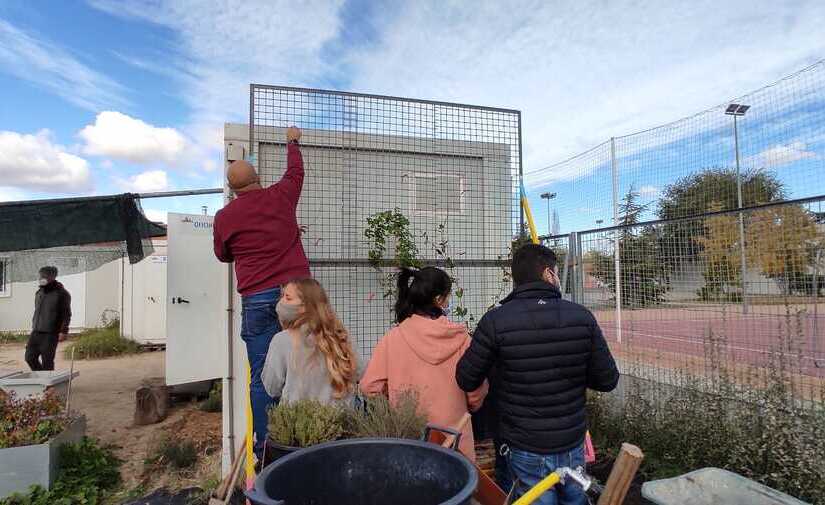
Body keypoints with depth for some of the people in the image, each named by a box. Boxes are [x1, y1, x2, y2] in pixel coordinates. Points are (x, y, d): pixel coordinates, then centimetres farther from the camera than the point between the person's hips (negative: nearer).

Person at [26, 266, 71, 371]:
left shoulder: (61, 293, -5)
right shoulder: (39, 293, 16)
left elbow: (66, 314, -8)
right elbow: (36, 312, 24)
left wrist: (64, 331, -14)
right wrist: (34, 327, 20)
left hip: (50, 334, -7)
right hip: (36, 332, 7)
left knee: (47, 361, -4)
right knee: (30, 357, 3)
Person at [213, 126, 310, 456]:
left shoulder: (224, 217, 4)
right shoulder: (280, 197, 6)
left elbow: (223, 255, 21)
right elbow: (296, 172, 27)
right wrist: (293, 141, 43)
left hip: (257, 299, -1)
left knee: (262, 376, 4)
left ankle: (265, 445, 8)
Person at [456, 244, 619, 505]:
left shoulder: (496, 321, -18)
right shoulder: (582, 317, -11)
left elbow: (466, 381, -9)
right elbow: (608, 380, -4)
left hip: (526, 451, -2)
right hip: (573, 445, 3)